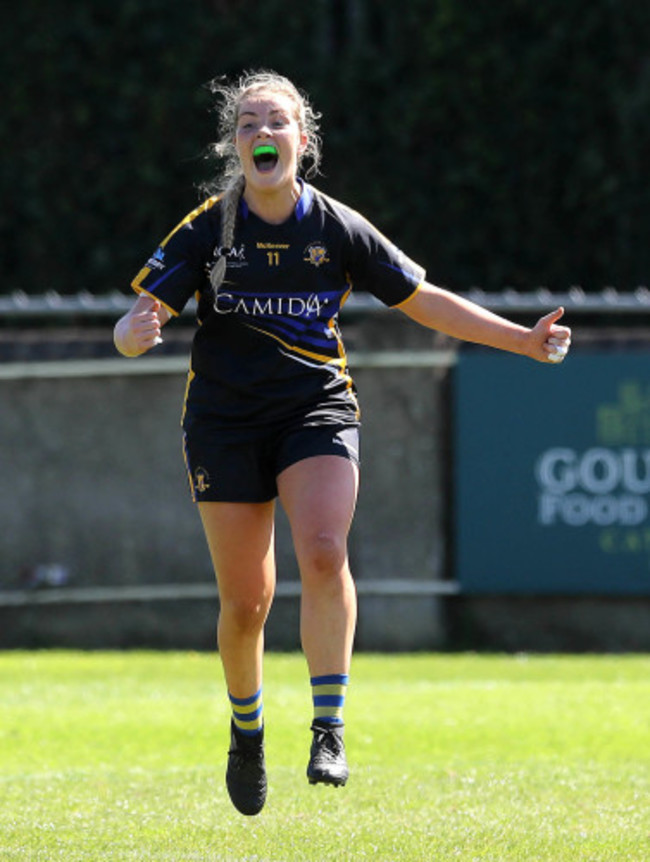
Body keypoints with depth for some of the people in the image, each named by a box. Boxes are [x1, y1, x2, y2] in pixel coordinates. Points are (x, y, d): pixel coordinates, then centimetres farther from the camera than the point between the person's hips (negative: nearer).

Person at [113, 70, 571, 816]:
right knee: (244, 601, 1)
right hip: (225, 421, 0)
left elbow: (426, 302, 8)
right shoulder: (206, 230, -5)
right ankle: (247, 730, 28)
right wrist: (137, 330, -32)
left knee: (324, 554, -25)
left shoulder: (339, 229, -2)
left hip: (317, 410, 0)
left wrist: (525, 340, 3)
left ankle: (328, 731, -21)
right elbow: (135, 323, -6)